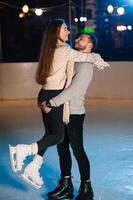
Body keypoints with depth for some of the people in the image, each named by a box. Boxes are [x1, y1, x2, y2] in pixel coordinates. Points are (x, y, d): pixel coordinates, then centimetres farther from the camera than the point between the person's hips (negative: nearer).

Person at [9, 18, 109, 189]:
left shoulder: (50, 50, 13)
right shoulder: (64, 50, -12)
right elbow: (90, 57, -8)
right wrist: (99, 61, 12)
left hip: (46, 95, 9)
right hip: (53, 97, -9)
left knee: (50, 134, 13)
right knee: (58, 136, -2)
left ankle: (33, 169, 13)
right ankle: (22, 150, -11)